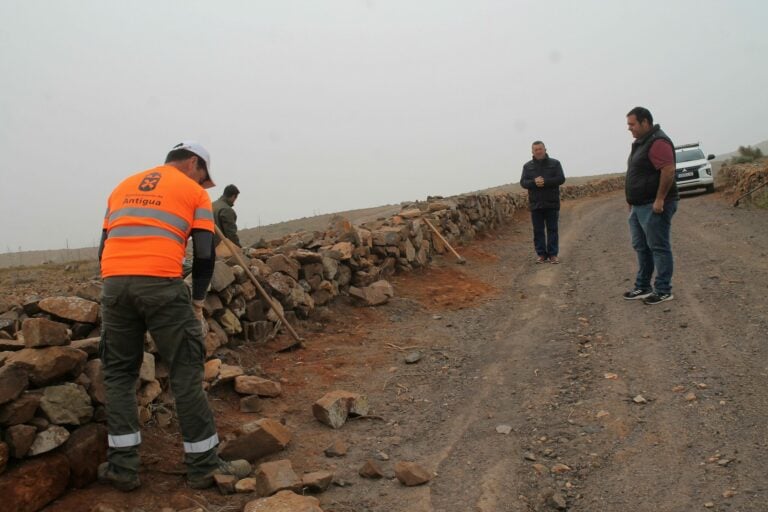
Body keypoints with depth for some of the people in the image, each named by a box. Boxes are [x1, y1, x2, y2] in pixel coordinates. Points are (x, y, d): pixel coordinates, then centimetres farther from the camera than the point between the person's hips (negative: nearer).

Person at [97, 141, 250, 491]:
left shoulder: (122, 187, 26)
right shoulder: (193, 191, 12)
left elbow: (104, 248, 21)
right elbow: (204, 255, 3)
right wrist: (197, 300, 13)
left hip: (113, 283, 5)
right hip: (161, 284, -4)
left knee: (119, 374, 16)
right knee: (186, 374, 4)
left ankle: (122, 467, 19)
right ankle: (204, 466, 11)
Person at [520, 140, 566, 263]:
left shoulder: (555, 163, 4)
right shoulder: (527, 166, 9)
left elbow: (561, 179, -6)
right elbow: (523, 182, 0)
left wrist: (545, 182, -19)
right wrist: (534, 182, -20)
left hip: (552, 203, -1)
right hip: (535, 204, 1)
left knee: (552, 229, 2)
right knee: (538, 230, 4)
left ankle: (553, 254, 8)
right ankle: (541, 254, 12)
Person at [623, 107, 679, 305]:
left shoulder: (658, 142, -15)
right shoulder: (641, 142, 17)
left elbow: (668, 171, -24)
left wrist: (660, 199, -25)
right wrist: (632, 201, 20)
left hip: (654, 206, -10)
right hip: (639, 206, 10)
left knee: (659, 248, -4)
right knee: (641, 247, 14)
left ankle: (663, 291, 2)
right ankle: (643, 287, 22)